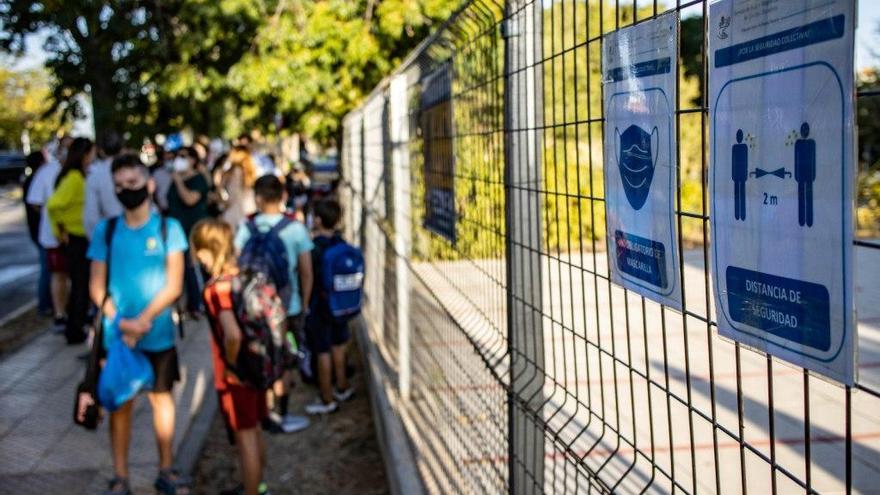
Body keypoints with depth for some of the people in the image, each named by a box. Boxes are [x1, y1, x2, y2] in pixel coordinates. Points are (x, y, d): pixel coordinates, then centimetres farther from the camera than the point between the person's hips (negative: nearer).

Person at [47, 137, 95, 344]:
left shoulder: (80, 176, 9)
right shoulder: (74, 178, -19)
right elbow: (54, 204, -29)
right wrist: (59, 229, -16)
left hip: (81, 238, 9)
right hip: (75, 239, -9)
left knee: (82, 283, 18)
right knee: (80, 284, 0)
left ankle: (77, 325, 30)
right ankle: (74, 331, 9)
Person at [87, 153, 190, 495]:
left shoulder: (168, 228, -5)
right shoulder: (105, 231, -1)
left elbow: (174, 285, -8)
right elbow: (97, 287, -1)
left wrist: (143, 320, -17)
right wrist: (121, 322, -14)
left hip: (159, 334, -1)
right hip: (116, 335, 1)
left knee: (161, 397, 11)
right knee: (121, 403, 8)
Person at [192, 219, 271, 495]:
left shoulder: (217, 287, -23)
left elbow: (232, 334, -36)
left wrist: (230, 364, -20)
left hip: (235, 378, -8)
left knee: (245, 440, 6)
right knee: (254, 434, 23)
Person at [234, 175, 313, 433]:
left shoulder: (245, 229, -4)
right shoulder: (296, 229, -8)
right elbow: (306, 272, -5)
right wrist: (304, 305, 7)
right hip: (287, 305, -2)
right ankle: (279, 416, 14)